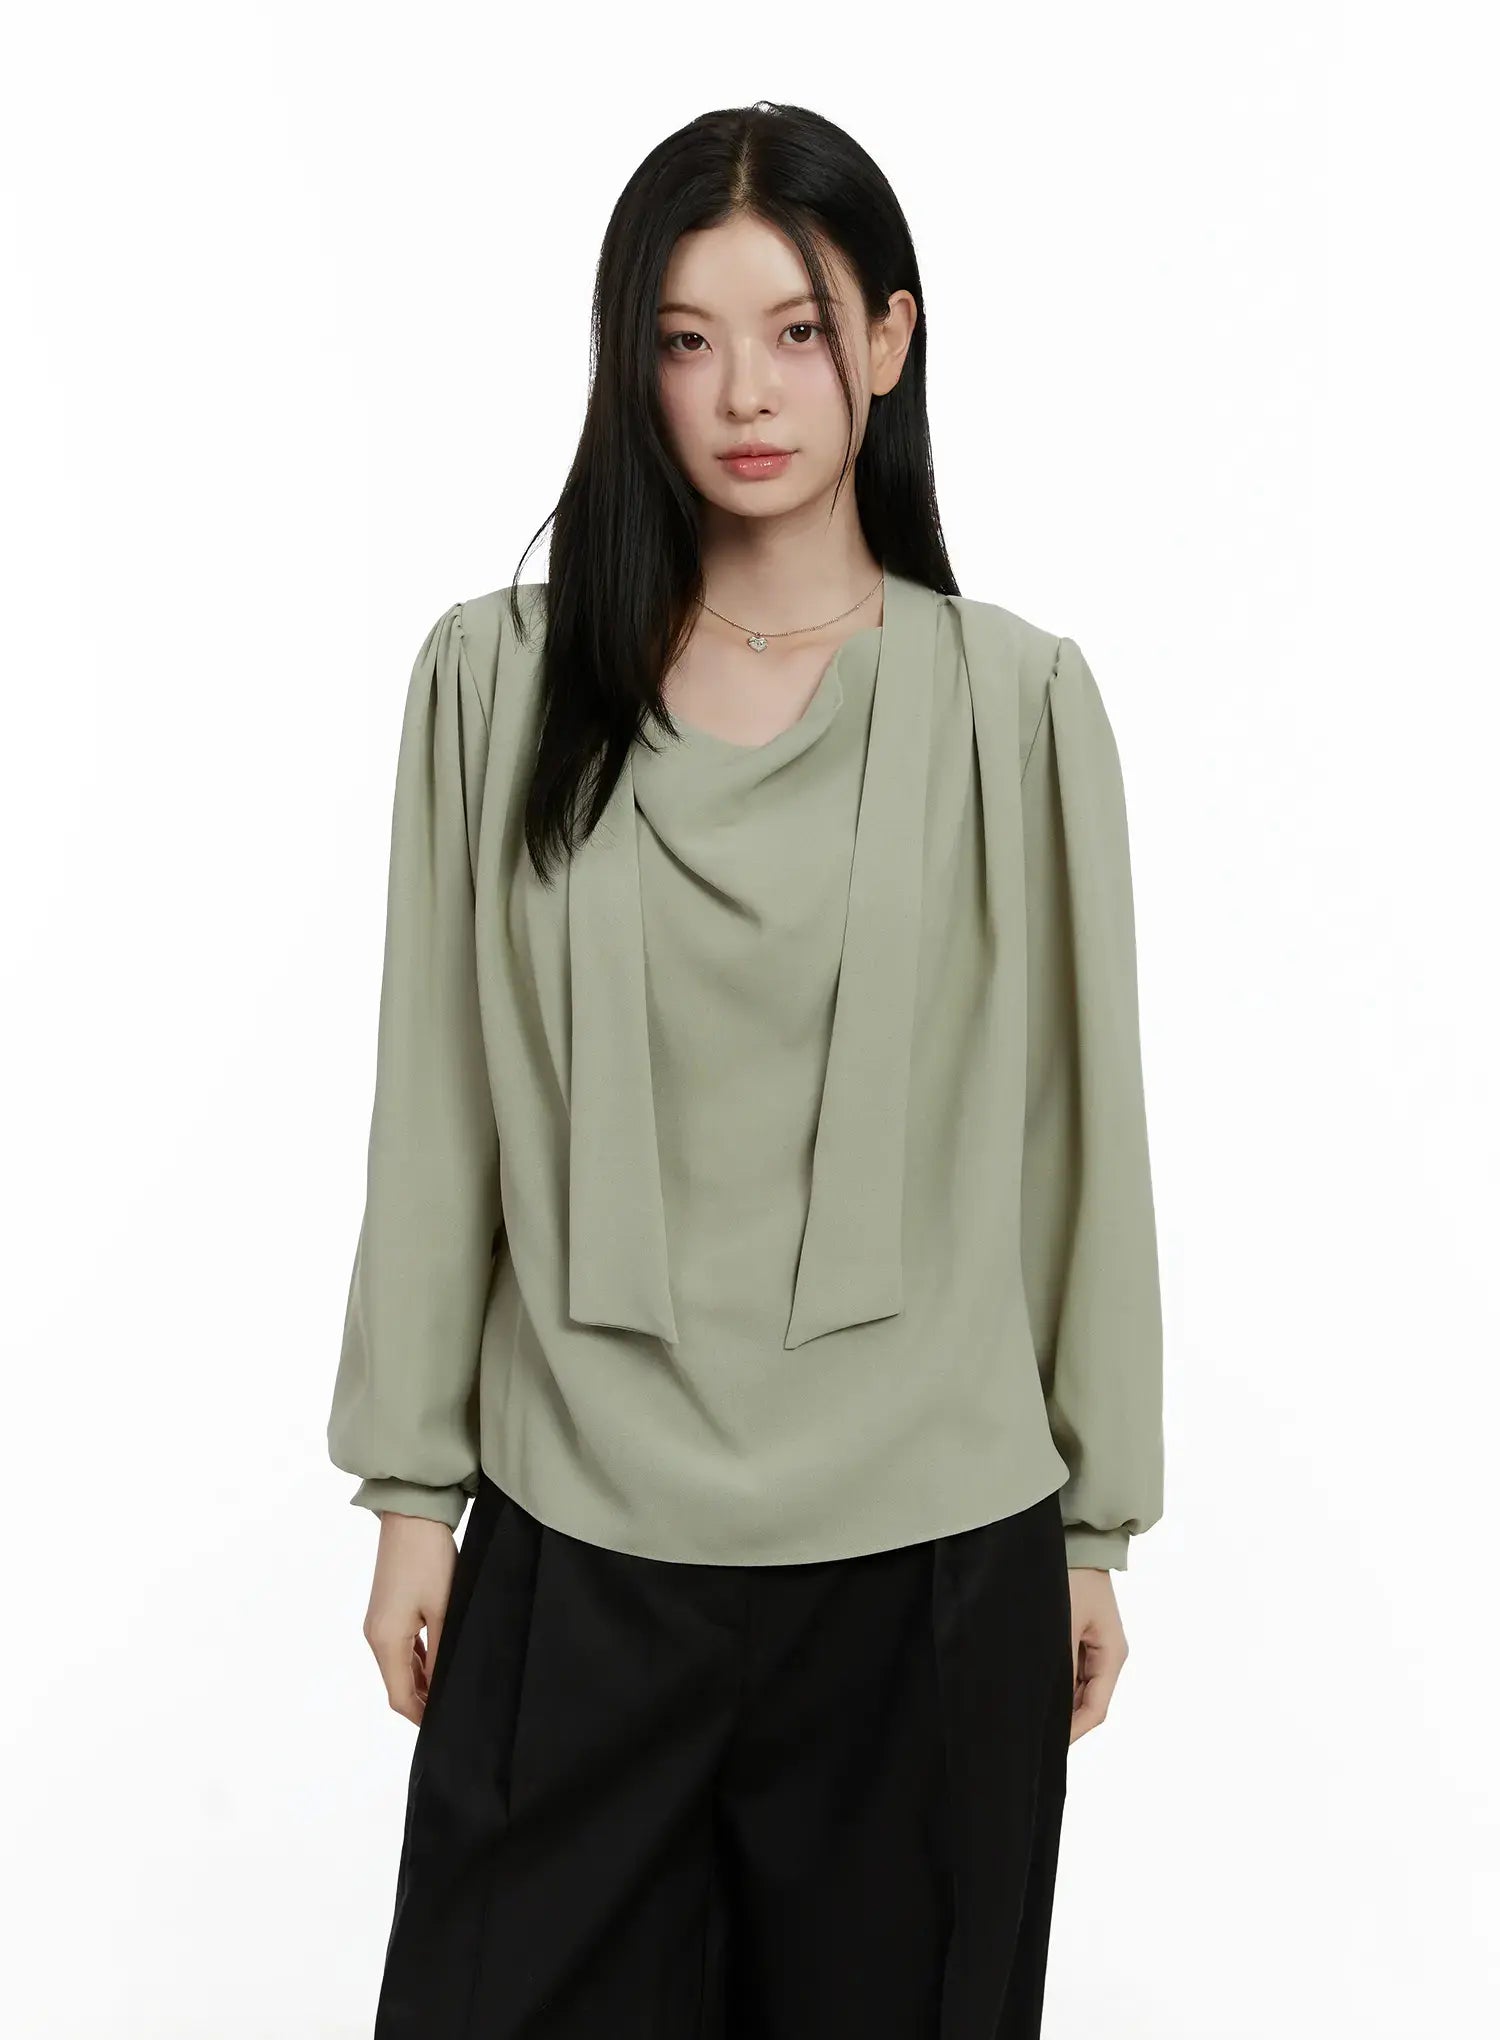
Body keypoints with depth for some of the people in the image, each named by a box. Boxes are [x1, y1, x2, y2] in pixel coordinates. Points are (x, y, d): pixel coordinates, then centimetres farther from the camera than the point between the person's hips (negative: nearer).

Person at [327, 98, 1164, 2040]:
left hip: (933, 1552, 0)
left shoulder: (1014, 700, -2)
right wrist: (412, 1488, 4)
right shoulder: (499, 678, -1)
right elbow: (437, 1112, 3)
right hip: (576, 1541, 1)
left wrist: (1096, 1526, 5)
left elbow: (1080, 1128, 2)